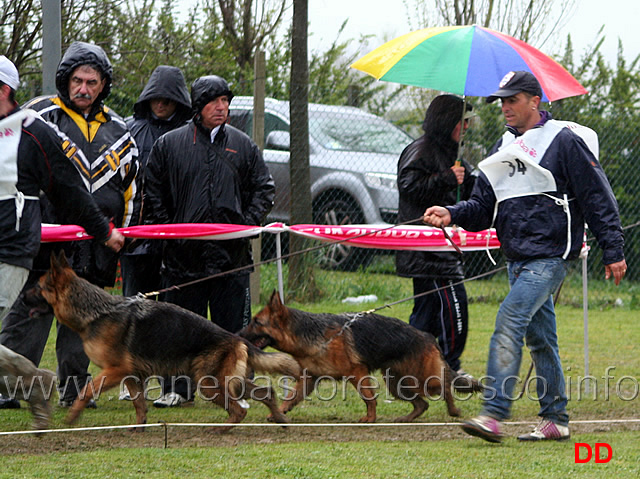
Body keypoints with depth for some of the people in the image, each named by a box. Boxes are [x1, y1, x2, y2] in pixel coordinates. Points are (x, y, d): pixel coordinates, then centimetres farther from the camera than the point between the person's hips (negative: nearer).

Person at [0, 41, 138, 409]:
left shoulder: (117, 131, 15)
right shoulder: (39, 116, 2)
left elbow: (130, 189, 21)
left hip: (96, 243, 4)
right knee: (30, 311, -7)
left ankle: (74, 386, 15)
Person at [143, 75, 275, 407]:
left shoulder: (242, 146, 10)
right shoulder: (170, 144, 6)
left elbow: (263, 190, 14)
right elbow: (152, 193, 9)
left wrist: (246, 224, 0)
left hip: (232, 253, 1)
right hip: (183, 254, -1)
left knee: (233, 325, 2)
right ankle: (176, 388, 11)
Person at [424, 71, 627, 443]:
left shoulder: (563, 141, -6)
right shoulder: (505, 147, 16)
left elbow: (598, 197, -6)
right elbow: (483, 204, 16)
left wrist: (613, 251, -9)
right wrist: (453, 214, -5)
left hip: (549, 256, -8)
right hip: (517, 258, 8)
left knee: (509, 321, -20)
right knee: (539, 337, 12)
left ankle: (494, 413, -25)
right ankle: (555, 420, 19)